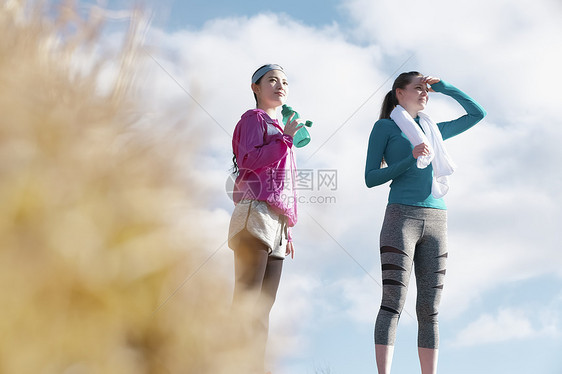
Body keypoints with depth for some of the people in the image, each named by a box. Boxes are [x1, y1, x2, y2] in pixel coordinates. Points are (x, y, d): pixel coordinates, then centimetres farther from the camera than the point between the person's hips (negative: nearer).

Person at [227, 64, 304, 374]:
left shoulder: (278, 131, 31)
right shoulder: (254, 118, 7)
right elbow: (250, 160, -11)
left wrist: (287, 231, 21)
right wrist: (286, 137, -8)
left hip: (276, 224, 8)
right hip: (256, 213, -8)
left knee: (263, 306, -1)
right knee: (247, 299, -17)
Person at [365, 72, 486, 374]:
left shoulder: (433, 130, 25)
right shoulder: (384, 126, 10)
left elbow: (477, 113, 31)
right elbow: (370, 178, 3)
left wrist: (444, 87, 22)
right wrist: (410, 160, -9)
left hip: (436, 221, 5)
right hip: (401, 216, -5)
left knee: (429, 309, 1)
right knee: (393, 302, -14)